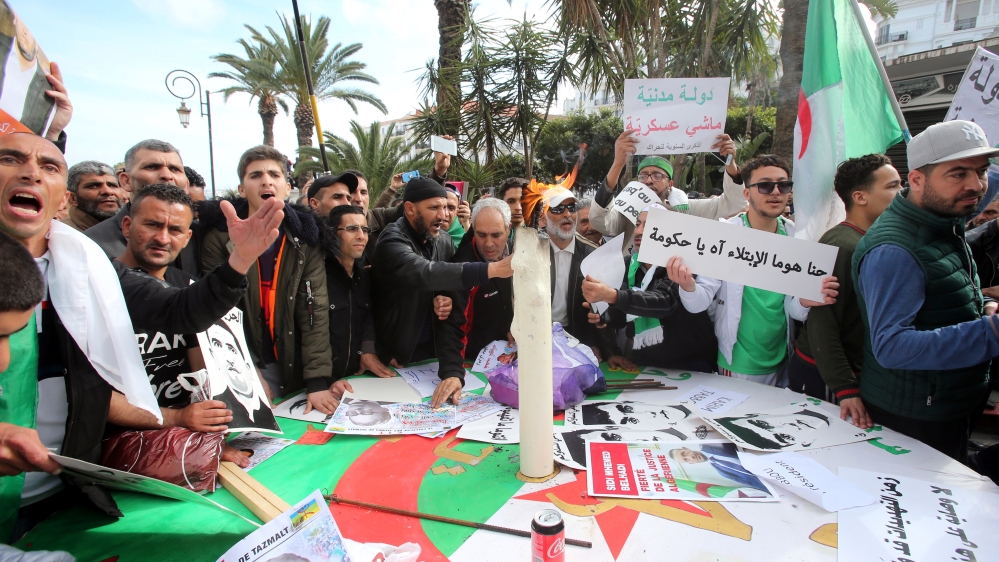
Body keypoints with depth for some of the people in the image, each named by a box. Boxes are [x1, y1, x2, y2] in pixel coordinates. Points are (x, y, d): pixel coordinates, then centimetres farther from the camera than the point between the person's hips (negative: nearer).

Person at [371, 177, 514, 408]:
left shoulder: (444, 243, -4)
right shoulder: (393, 242, -20)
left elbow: (453, 309, -10)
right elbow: (426, 273, -42)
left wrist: (453, 369, -23)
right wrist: (491, 269, -52)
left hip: (433, 351, 5)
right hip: (397, 357, -4)